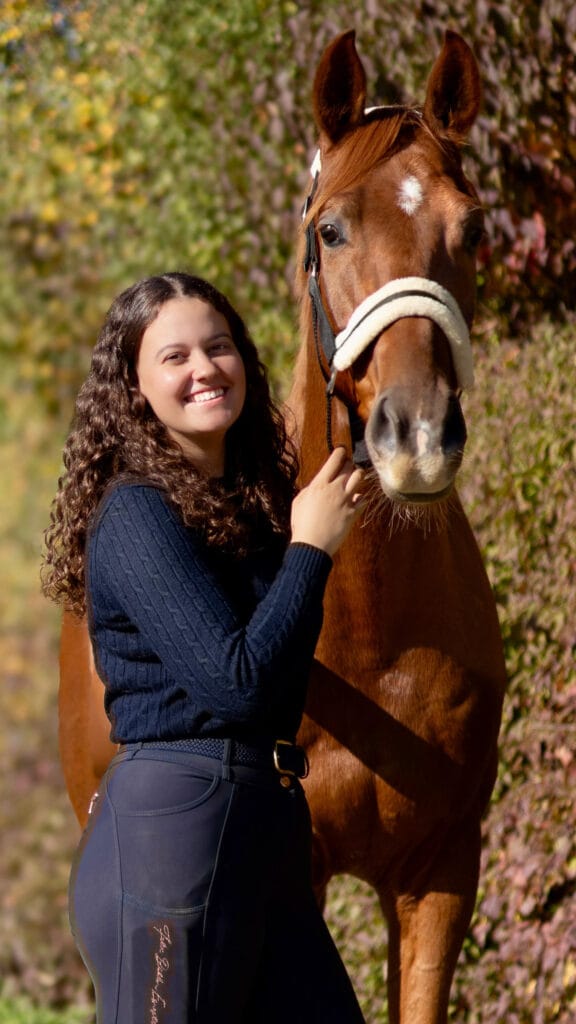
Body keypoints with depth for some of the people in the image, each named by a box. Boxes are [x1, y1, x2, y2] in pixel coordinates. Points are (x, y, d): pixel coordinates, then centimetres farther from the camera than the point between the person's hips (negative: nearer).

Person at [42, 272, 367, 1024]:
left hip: (267, 824, 9)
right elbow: (237, 682, -20)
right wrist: (311, 547, -12)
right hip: (175, 830, -9)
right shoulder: (136, 515, -12)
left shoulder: (250, 502, 14)